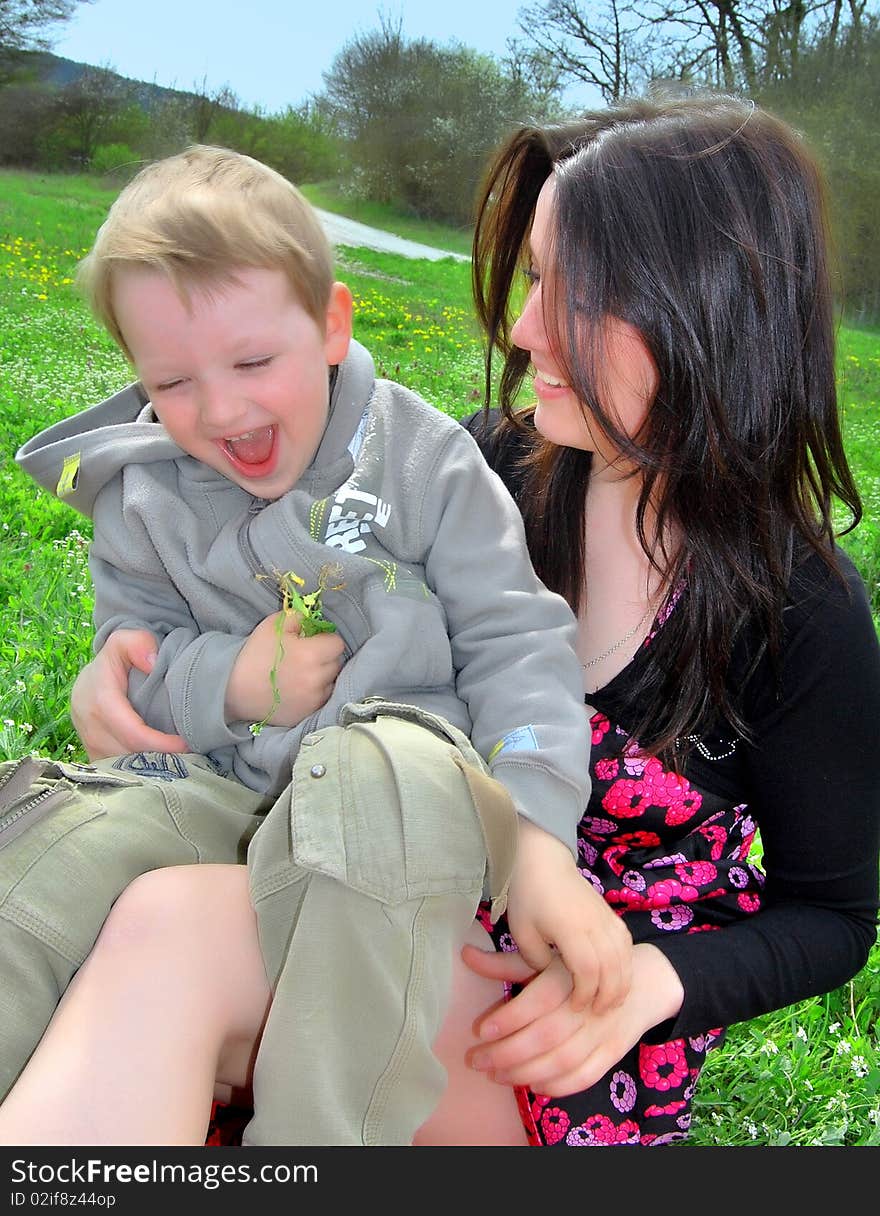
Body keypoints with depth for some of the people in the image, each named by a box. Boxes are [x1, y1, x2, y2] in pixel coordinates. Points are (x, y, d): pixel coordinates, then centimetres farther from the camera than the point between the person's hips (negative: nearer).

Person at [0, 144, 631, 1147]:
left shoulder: (424, 460, -4)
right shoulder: (140, 499, 6)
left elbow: (512, 640, -6)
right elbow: (131, 660, 11)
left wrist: (541, 839, -18)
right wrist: (227, 680, -14)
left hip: (399, 750, -3)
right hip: (213, 780, 3)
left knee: (387, 782, -40)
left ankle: (322, 1127, -32)